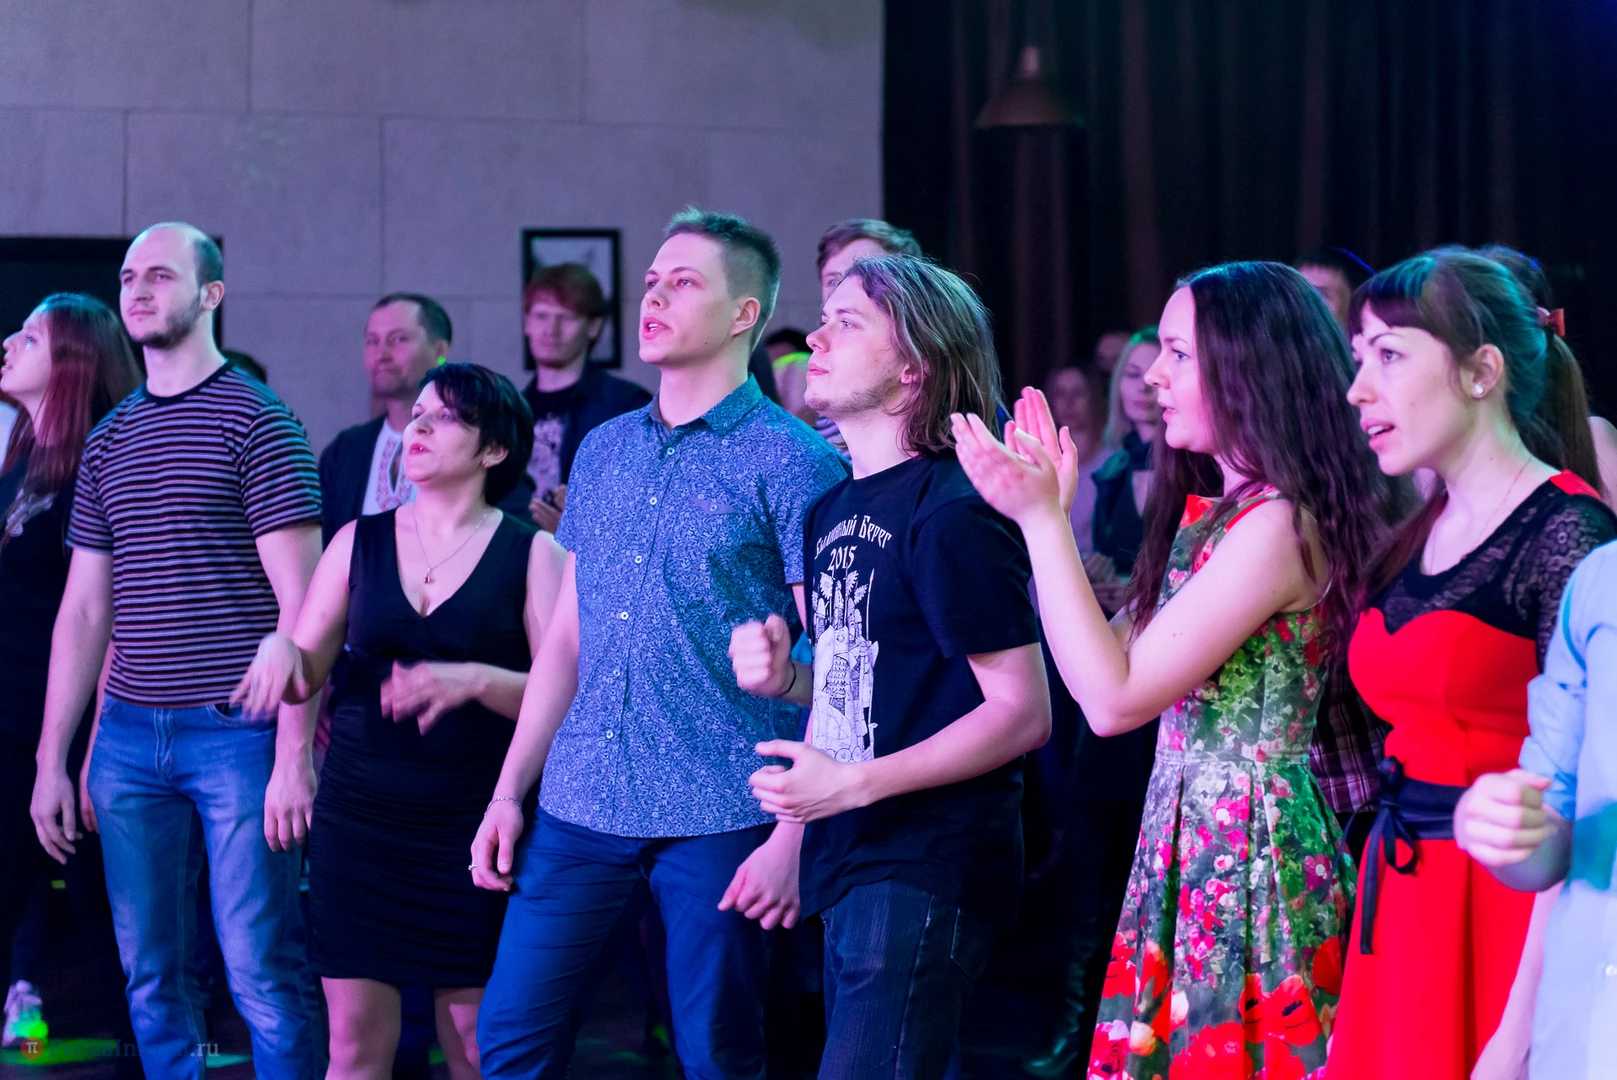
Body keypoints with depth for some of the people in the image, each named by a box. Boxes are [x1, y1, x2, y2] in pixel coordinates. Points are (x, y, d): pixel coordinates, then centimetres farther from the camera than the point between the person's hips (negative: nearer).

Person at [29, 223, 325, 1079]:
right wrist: (51, 760, 13)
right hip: (130, 739, 6)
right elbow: (84, 610, 17)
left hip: (236, 733, -6)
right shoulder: (109, 439, 14)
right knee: (150, 978, 8)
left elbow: (300, 603, -8)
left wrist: (294, 755, -14)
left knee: (262, 973, -5)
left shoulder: (255, 420, -4)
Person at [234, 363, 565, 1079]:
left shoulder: (531, 556, 0)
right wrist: (280, 646, -12)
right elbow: (305, 677, 10)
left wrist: (476, 680, -22)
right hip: (360, 811, 3)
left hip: (475, 821, -2)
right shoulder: (359, 542, 10)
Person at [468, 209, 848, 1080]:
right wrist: (508, 792, 11)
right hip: (580, 803, 5)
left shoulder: (792, 462, -5)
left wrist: (797, 834, -15)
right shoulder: (603, 450, 13)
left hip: (719, 815, -5)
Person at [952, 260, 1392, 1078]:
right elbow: (1112, 663, 8)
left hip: (1247, 844, -9)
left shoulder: (1278, 523, -19)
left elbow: (1114, 698, -20)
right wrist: (1049, 509, 10)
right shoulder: (1212, 510, 12)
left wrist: (1041, 518, -18)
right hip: (1185, 832, 9)